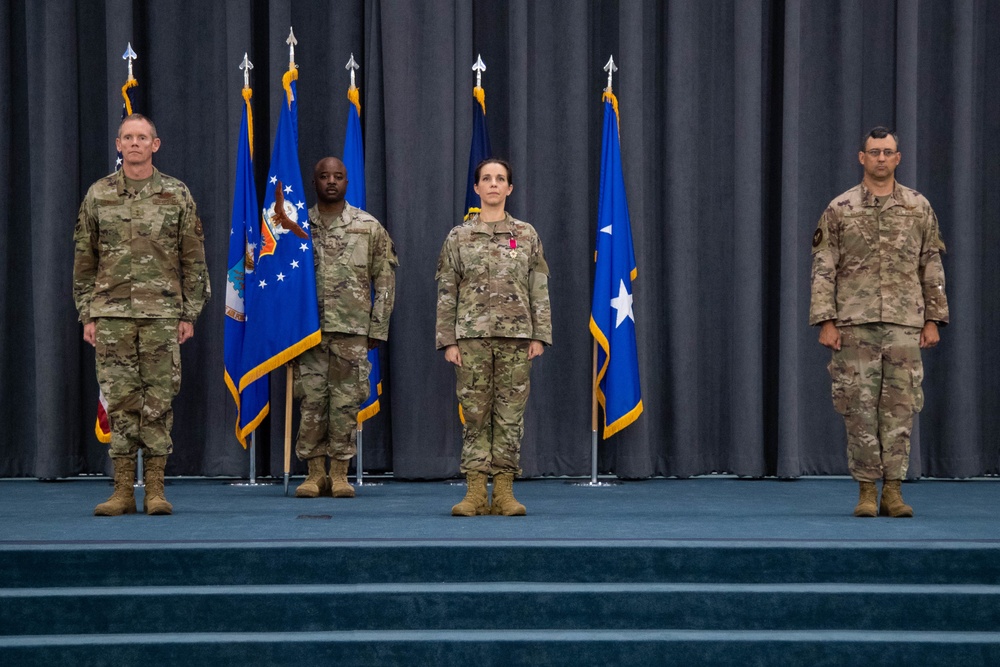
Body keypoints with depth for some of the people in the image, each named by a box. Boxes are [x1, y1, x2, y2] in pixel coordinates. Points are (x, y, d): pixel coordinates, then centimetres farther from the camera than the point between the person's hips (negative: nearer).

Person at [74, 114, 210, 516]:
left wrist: (189, 314, 1)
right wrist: (87, 316, 4)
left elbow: (193, 261, 6)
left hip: (162, 314, -1)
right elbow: (84, 262, 10)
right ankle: (123, 490, 5)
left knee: (159, 400, 0)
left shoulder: (177, 196, 5)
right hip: (112, 313, 1)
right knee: (119, 400, 1)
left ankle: (155, 490, 4)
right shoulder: (98, 196, 7)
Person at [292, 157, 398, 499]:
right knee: (311, 401, 1)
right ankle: (315, 473, 8)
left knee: (346, 402, 0)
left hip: (352, 329, -1)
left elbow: (384, 281, 6)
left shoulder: (369, 227, 5)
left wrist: (378, 328, 0)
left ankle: (340, 474, 7)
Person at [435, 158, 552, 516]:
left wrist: (539, 336, -1)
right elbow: (446, 292, 5)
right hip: (472, 336, 0)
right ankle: (475, 493, 1)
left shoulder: (527, 235, 8)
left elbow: (539, 290, 7)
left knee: (510, 414, 0)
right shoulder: (458, 237, 7)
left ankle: (504, 493, 3)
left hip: (516, 336, 0)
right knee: (474, 413, -1)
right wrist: (448, 340, -2)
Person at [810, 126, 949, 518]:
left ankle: (893, 490, 4)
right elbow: (823, 270, 1)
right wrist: (825, 322, -7)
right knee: (860, 407, -1)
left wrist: (933, 320, 4)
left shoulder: (919, 207, 8)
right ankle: (867, 491, 5)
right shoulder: (840, 210, 4)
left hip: (904, 324, 1)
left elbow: (932, 269, 10)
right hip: (855, 323, -1)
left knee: (900, 407, -1)